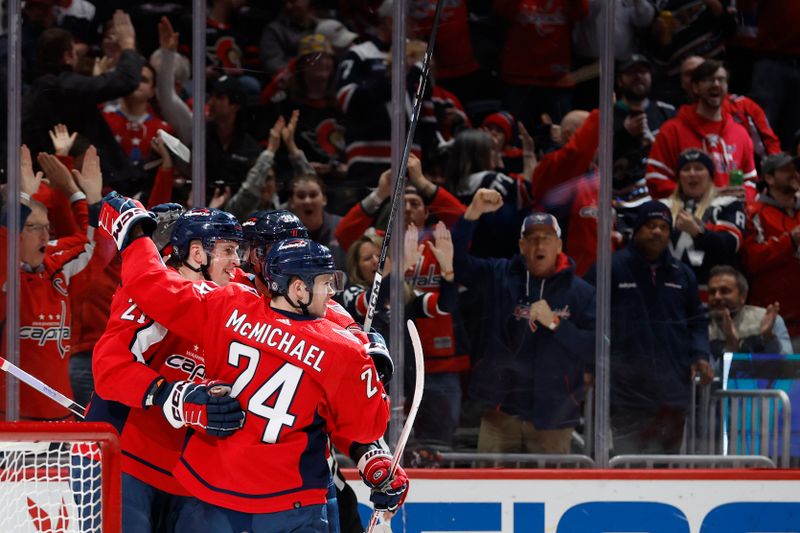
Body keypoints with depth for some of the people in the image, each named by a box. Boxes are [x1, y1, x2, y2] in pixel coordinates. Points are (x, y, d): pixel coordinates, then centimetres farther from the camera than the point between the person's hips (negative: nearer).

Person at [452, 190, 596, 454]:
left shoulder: (581, 292, 1)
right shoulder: (499, 276, 8)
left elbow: (594, 347, -5)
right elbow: (457, 261, -3)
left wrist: (554, 323, -17)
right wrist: (473, 213, -14)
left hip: (553, 415, -1)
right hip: (501, 409, 1)